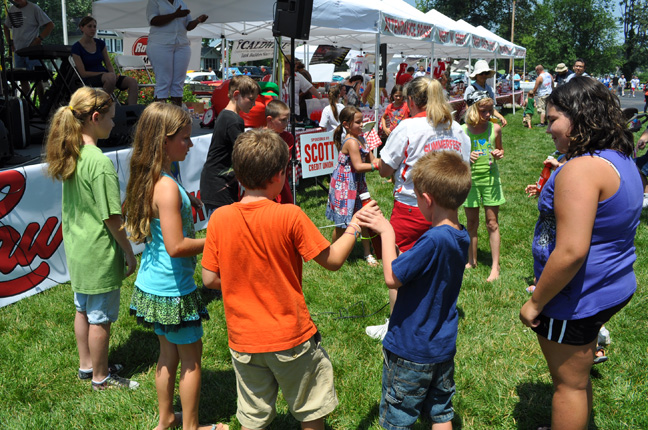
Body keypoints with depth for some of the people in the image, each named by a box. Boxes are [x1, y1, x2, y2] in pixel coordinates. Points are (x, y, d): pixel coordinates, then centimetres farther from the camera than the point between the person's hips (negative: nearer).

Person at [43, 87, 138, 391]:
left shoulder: (70, 156, 2)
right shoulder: (100, 163, -24)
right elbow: (111, 218, -21)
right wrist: (129, 252, -10)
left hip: (76, 249, 9)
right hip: (100, 253, -9)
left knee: (83, 309, 22)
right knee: (101, 318, 7)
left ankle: (87, 365, 39)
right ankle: (100, 377, 23)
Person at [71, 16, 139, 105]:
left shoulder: (100, 43, 13)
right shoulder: (76, 48, -4)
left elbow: (109, 64, 14)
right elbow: (83, 73, -9)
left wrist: (113, 74, -9)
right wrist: (103, 73, -18)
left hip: (105, 76, 6)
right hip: (90, 79, -6)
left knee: (132, 81, -20)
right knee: (110, 77, -39)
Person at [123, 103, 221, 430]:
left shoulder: (146, 180, 4)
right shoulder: (167, 187, -25)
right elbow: (176, 246, -28)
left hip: (153, 284, 9)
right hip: (172, 289, -9)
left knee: (168, 351, 22)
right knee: (191, 355, 9)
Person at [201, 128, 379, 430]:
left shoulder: (220, 218, -9)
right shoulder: (290, 216, -19)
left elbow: (210, 279, -4)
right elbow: (333, 260, -11)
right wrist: (355, 224, 4)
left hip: (243, 340, 3)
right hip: (291, 338, -3)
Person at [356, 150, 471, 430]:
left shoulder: (434, 240, -31)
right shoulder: (460, 237, -3)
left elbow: (392, 279, -22)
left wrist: (387, 232, -13)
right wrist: (383, 234, 1)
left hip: (410, 350, -8)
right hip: (443, 346, 8)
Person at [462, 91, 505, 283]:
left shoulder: (495, 129, -1)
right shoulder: (462, 131, -6)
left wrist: (498, 154, -8)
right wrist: (466, 157, -18)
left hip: (490, 178, 0)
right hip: (470, 179, 0)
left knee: (492, 223, 3)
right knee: (471, 222, 11)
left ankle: (495, 266, 9)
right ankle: (471, 261, 26)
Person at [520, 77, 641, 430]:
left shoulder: (581, 169, -26)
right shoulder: (622, 161, 6)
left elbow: (571, 252, -30)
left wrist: (535, 303, -20)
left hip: (576, 296, -10)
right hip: (613, 288, 10)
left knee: (569, 383, 8)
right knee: (578, 377, 26)